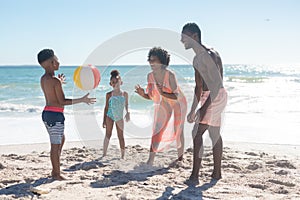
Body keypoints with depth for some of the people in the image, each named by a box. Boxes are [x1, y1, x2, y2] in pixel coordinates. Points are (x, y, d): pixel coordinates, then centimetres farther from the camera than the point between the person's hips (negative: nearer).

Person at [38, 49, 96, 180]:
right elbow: (62, 101, -18)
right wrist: (82, 100, -15)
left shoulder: (43, 79, 9)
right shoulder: (55, 81, -18)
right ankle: (57, 174, 10)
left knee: (61, 139, 24)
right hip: (55, 115, -10)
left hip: (46, 113, 10)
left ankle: (55, 170, 30)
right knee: (56, 145, 0)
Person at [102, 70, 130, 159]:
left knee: (121, 136, 4)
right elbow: (106, 107, 5)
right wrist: (104, 120, 3)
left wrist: (128, 113, -2)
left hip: (119, 117, 1)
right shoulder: (109, 94, 1)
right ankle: (104, 154, 4)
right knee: (108, 135, -1)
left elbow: (126, 105, 14)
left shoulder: (125, 94, 4)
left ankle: (123, 155, 11)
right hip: (110, 116, -1)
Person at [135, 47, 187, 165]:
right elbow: (151, 96, -6)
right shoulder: (150, 76, -14)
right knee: (157, 130, -3)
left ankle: (180, 159, 19)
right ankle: (150, 161, -4)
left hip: (178, 103, -4)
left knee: (178, 131, 2)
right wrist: (142, 94, -26)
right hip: (163, 104, 4)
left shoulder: (170, 75, -30)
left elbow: (176, 96, -29)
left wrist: (163, 93, -44)